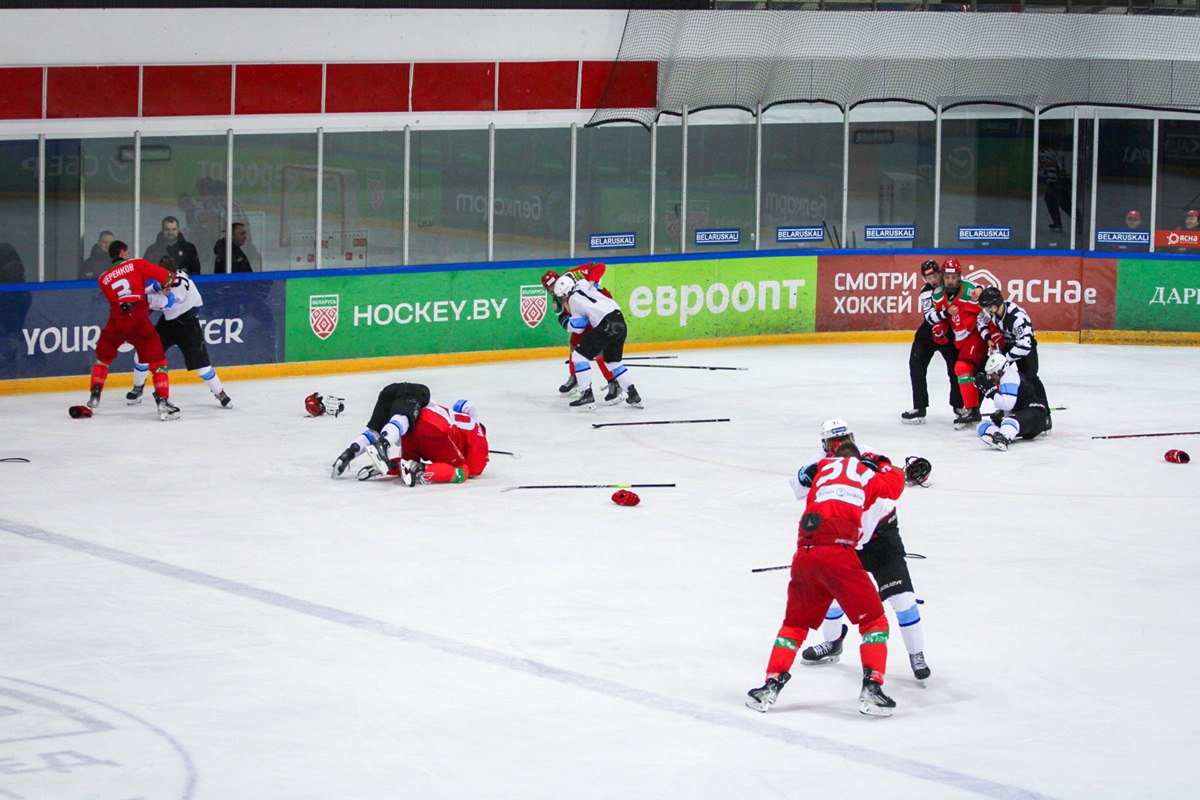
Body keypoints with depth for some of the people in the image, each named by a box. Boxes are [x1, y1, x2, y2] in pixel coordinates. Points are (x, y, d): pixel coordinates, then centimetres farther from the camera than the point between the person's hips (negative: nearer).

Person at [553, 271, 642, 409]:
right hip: (620, 322, 8)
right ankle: (633, 395, 23)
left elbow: (577, 327, 0)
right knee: (613, 361, 25)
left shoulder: (573, 300, -2)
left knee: (579, 355, 0)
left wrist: (563, 319, 17)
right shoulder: (583, 284, 17)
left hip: (607, 326, -8)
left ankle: (587, 395, -6)